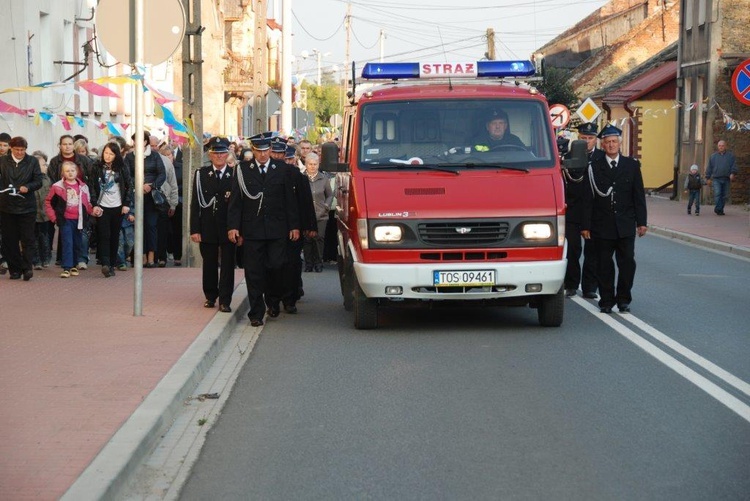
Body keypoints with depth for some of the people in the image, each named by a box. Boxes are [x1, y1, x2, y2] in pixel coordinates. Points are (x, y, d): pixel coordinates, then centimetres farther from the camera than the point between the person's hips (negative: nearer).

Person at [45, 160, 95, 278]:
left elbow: (87, 204, 15)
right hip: (65, 220, -4)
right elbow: (48, 202, 4)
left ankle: (73, 266, 24)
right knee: (67, 243, -11)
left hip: (78, 220, 4)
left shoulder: (83, 187, 7)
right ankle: (67, 268, -14)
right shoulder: (58, 187, -3)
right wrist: (53, 217, -3)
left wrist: (92, 211, -4)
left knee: (76, 244, 11)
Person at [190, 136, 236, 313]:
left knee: (227, 265, 0)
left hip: (228, 228, -1)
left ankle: (225, 301, 4)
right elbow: (195, 203, 2)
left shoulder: (234, 175, 0)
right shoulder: (201, 174, 4)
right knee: (209, 264, 10)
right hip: (208, 227, 1)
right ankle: (210, 297, 24)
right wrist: (194, 229, -4)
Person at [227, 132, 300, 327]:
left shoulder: (281, 170, 6)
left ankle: (273, 301, 25)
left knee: (275, 267, -2)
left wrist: (294, 226, 4)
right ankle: (256, 314, 6)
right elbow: (235, 201, 2)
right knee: (254, 272, 0)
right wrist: (233, 226, -5)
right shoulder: (242, 170, 3)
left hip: (277, 230, 0)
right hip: (252, 230, 0)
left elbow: (290, 201, 8)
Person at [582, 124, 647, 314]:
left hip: (626, 226, 1)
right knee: (604, 265, 3)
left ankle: (623, 299, 14)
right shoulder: (594, 167, 3)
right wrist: (586, 225, -3)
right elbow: (589, 199, 2)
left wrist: (641, 222, 2)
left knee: (627, 263, 1)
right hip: (602, 226, -1)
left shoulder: (632, 165, 8)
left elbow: (639, 196, 8)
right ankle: (606, 301, 11)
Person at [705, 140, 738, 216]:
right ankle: (718, 209, -14)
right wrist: (708, 178, 10)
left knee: (724, 195, 3)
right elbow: (709, 168, 13)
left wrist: (732, 173, -12)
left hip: (726, 179, 1)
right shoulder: (713, 156, 10)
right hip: (716, 179, -1)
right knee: (717, 193, -16)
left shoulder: (730, 155, 9)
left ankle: (720, 209, 12)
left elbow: (734, 165, 6)